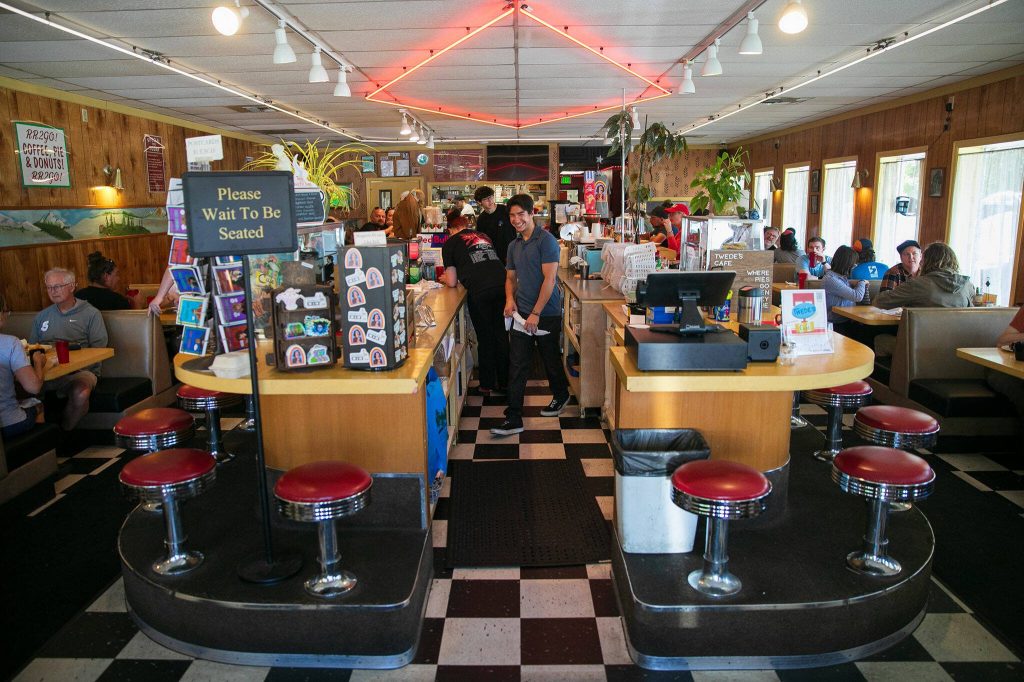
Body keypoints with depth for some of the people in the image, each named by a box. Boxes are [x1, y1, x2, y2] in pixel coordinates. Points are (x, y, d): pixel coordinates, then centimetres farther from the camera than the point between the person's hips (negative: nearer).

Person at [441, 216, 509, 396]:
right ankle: (504, 383, 23)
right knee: (501, 335, 14)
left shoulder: (450, 242, 12)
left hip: (479, 291, -4)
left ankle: (487, 386, 20)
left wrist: (445, 278, 32)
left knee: (485, 338, 9)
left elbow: (452, 282, 9)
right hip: (502, 285, 4)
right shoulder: (484, 236, 26)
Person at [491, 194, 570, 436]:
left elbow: (549, 279, -17)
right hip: (521, 314, 6)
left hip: (546, 314, -6)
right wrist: (510, 299, -1)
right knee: (517, 366, 1)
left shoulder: (546, 241, -11)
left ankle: (560, 396, 40)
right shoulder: (514, 246, 11)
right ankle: (513, 418, 4)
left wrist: (536, 314, -19)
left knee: (551, 360, 12)